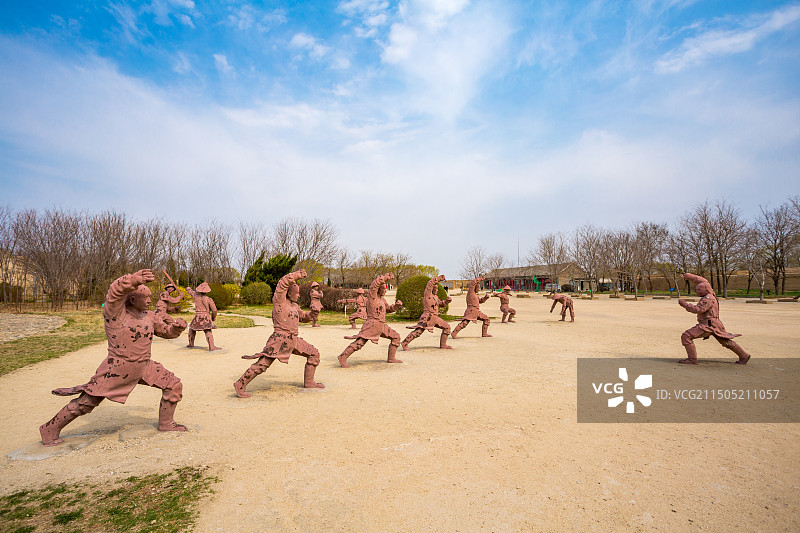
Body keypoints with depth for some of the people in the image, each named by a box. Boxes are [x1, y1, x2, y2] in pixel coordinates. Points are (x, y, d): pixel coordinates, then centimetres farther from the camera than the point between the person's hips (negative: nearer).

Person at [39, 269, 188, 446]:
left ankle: (166, 424, 21)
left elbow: (168, 331, 15)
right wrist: (134, 280, -53)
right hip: (117, 368, -6)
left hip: (144, 366, 6)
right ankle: (50, 430, 29)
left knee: (173, 385, 3)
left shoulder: (149, 317, 6)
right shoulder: (115, 311, -12)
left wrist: (178, 326, -8)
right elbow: (115, 290, -33)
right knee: (87, 401, 2)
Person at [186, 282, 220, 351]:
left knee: (192, 329, 27)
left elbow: (189, 290, 27)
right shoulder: (209, 299, -6)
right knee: (208, 332, -11)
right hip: (206, 317, -3)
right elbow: (214, 310, -6)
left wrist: (189, 288, 52)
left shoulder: (196, 296, 5)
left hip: (197, 318, 4)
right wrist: (213, 318, 12)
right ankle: (211, 347, -23)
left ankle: (191, 344, 34)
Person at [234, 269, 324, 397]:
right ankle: (240, 385, 5)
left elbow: (302, 316, 28)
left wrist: (311, 314, 9)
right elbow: (284, 281, -20)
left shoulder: (294, 305, 16)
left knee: (314, 354, 9)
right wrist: (298, 275, -16)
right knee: (263, 363, -12)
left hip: (293, 340, 8)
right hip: (280, 338, -8)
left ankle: (309, 382, 21)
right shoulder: (279, 300, -7)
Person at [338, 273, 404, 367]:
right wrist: (387, 277, -16)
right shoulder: (372, 295, -6)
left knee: (396, 337, 11)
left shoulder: (382, 299, 18)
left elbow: (389, 309, 28)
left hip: (381, 326, 9)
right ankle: (343, 358, -6)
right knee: (359, 342, -16)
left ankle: (391, 358, 19)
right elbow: (376, 282, -21)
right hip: (372, 324, -9)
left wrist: (397, 305, 10)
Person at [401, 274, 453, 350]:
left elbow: (440, 303, 33)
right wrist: (439, 278, -11)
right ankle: (404, 343, -7)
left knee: (447, 327, 8)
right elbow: (430, 282, -15)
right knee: (418, 331, -17)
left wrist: (447, 301, 14)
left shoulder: (435, 296, 19)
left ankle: (443, 345, 14)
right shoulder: (427, 294, -3)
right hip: (428, 317, -9)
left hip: (435, 318, 9)